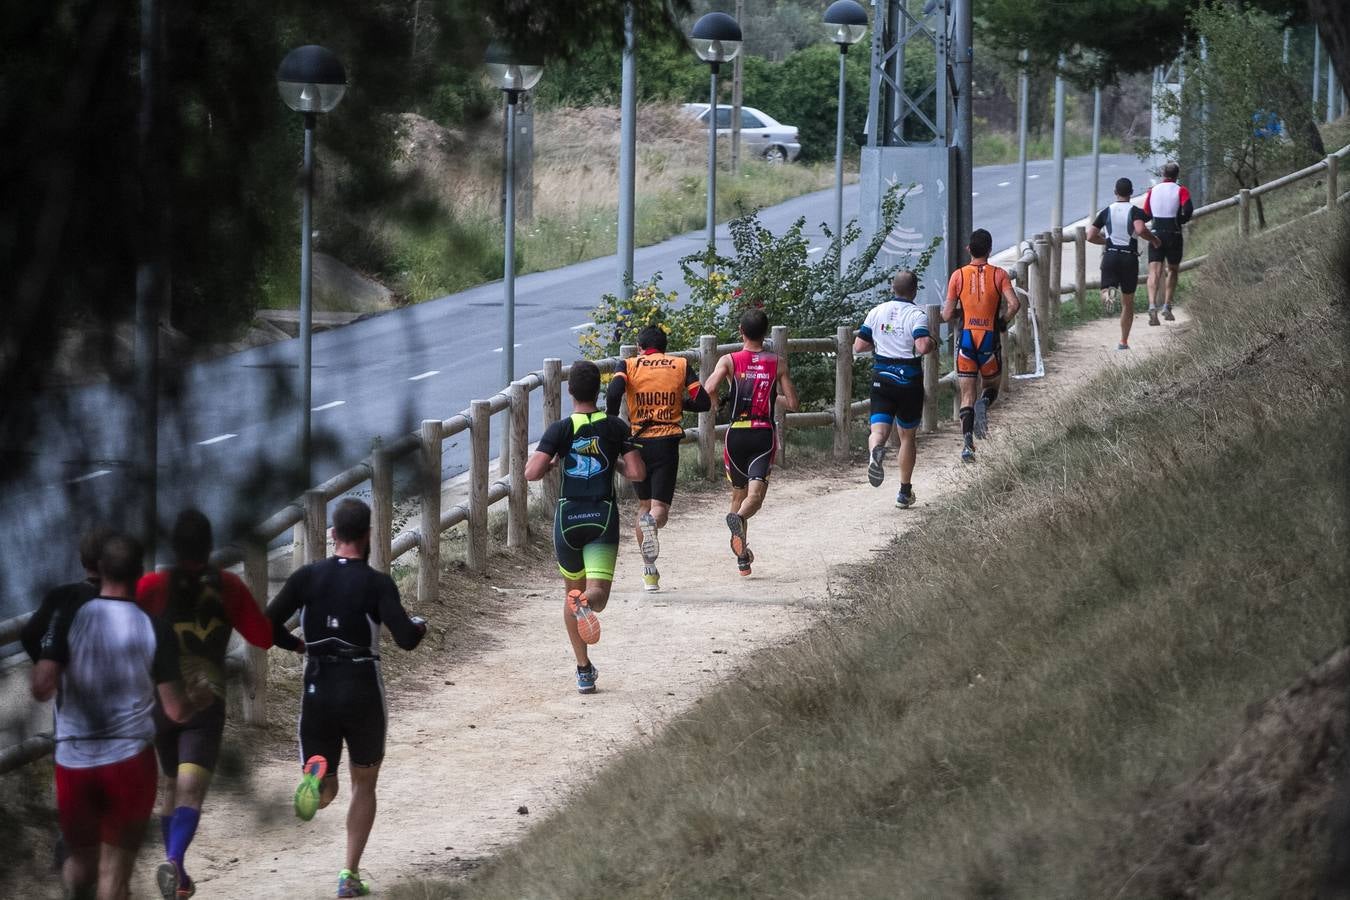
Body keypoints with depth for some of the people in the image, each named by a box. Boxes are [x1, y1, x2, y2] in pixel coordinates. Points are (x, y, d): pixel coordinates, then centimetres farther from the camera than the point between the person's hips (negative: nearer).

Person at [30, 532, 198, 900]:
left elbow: (41, 689, -15)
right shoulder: (155, 631, -5)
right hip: (130, 762, -1)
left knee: (81, 859, 18)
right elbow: (176, 711, -3)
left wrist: (39, 667, 8)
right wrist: (202, 701, 19)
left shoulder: (68, 619, -5)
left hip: (74, 763, 1)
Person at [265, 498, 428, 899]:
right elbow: (406, 639, -17)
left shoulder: (306, 577, -2)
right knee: (364, 784, 19)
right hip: (362, 692, -2)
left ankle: (316, 775, -27)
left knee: (324, 794, 11)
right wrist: (419, 625, 6)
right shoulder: (378, 584, -9)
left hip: (317, 690, 2)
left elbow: (266, 626, -6)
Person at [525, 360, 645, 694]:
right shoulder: (615, 428, -2)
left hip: (567, 518, 1)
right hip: (603, 517, -1)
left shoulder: (559, 430, -5)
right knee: (597, 594, -5)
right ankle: (585, 603, -44)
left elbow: (531, 472, -14)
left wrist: (552, 462, 8)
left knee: (572, 591, 18)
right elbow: (637, 473, -5)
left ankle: (584, 670, 20)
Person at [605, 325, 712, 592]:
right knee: (660, 506, -3)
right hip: (667, 443, -1)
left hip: (638, 441, 1)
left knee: (643, 504, 17)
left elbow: (613, 392, -13)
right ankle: (653, 522, -41)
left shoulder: (629, 365, 5)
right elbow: (703, 403, 4)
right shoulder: (681, 365, 8)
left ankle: (649, 570, 14)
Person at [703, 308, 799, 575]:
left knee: (739, 492, 19)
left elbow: (707, 392, -15)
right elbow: (792, 403, 2)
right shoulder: (778, 362, 2)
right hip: (765, 434, -1)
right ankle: (739, 518, -45)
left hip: (736, 435, 1)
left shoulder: (729, 361, -1)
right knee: (755, 495, -10)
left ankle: (742, 556, 25)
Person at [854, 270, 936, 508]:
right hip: (909, 381, -2)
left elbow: (859, 346, 5)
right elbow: (922, 346, -25)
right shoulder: (917, 315, -10)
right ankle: (904, 492, 19)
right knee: (907, 434, 14)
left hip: (881, 379, 2)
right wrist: (932, 343, -2)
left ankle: (875, 451, -43)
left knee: (879, 429, -5)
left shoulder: (877, 312, 3)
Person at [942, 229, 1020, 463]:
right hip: (990, 339, 0)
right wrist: (1002, 321, 4)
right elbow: (1013, 304, -15)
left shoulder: (958, 276, -1)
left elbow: (947, 315, -2)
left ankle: (967, 441, -11)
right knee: (991, 386, 20)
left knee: (967, 395, 5)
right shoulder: (999, 275, -3)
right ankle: (984, 405, -15)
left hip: (966, 339, 0)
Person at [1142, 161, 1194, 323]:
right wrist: (1181, 220, 1)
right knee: (1172, 270, 18)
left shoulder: (1153, 190, 7)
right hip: (1174, 235, -1)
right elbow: (1188, 209, -17)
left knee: (1154, 272, -6)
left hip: (1155, 233, 1)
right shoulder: (1180, 190, -3)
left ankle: (1152, 306, -26)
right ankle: (1167, 307, 15)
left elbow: (1146, 213, 11)